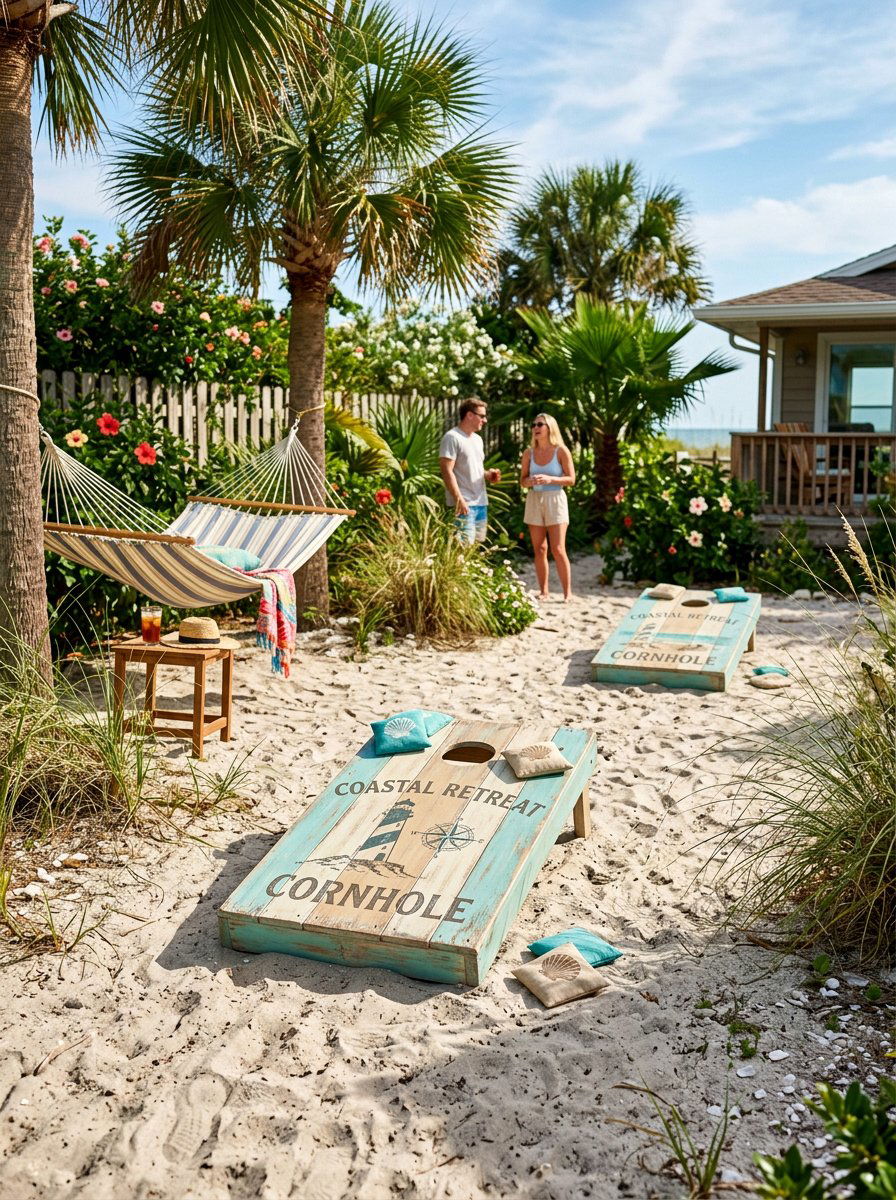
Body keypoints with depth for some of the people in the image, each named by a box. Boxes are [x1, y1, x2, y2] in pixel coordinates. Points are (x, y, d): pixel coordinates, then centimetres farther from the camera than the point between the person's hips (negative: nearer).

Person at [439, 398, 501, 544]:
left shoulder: (477, 439, 18)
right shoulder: (452, 438, -9)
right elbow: (447, 471, -16)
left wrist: (488, 475, 4)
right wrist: (459, 500, -23)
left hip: (481, 502, 9)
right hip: (464, 504, -9)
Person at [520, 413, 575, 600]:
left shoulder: (561, 451, -4)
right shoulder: (529, 453, 5)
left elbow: (571, 479, -5)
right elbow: (522, 480, 10)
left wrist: (550, 479, -20)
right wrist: (530, 481, -13)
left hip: (555, 500, -4)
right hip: (534, 500, 4)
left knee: (558, 549, -8)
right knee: (539, 549, 5)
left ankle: (567, 592, -1)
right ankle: (543, 591, 12)